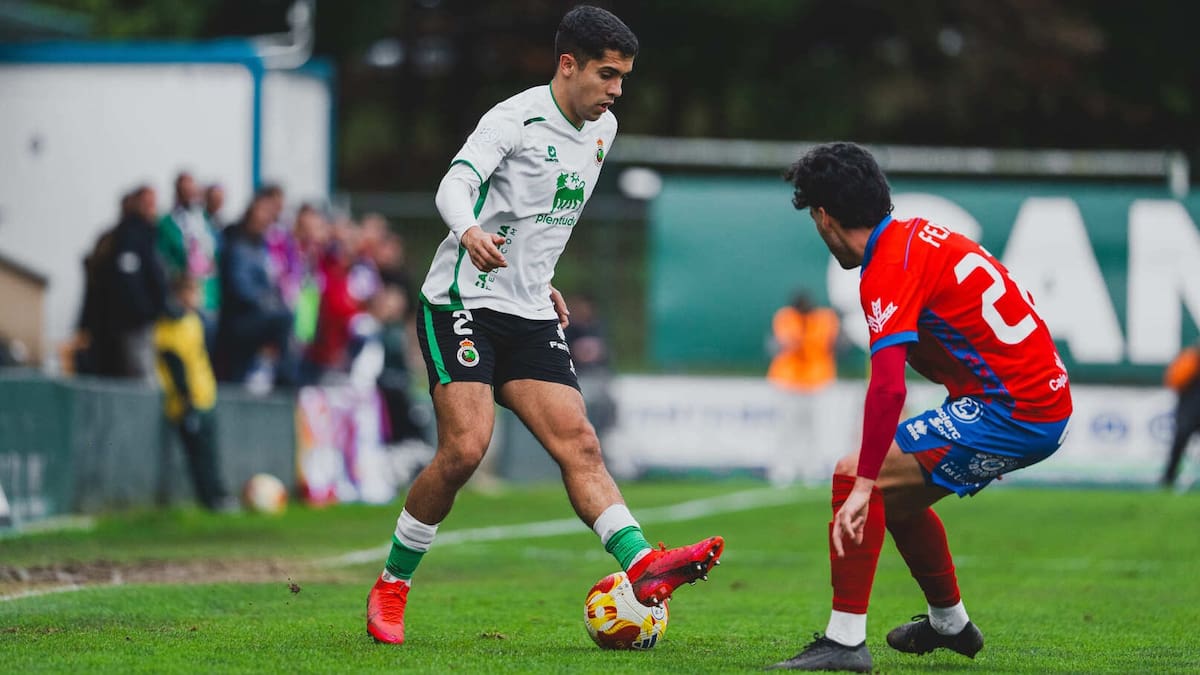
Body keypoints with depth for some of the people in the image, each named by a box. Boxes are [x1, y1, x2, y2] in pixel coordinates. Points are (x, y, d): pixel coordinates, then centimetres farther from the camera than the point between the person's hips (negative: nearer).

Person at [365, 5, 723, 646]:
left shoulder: (602, 131, 12)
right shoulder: (516, 118, -12)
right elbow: (455, 183, -27)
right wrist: (469, 233, -48)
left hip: (530, 316, 7)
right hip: (462, 304, -7)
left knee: (578, 443, -8)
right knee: (465, 448, -18)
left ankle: (641, 566, -22)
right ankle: (390, 588, -3)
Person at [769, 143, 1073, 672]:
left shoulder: (890, 271, -16)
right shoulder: (921, 234, 12)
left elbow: (888, 386, -28)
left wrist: (863, 483, -28)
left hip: (1009, 413, -9)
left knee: (851, 475, -12)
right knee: (896, 497, 24)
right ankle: (949, 623, 41)